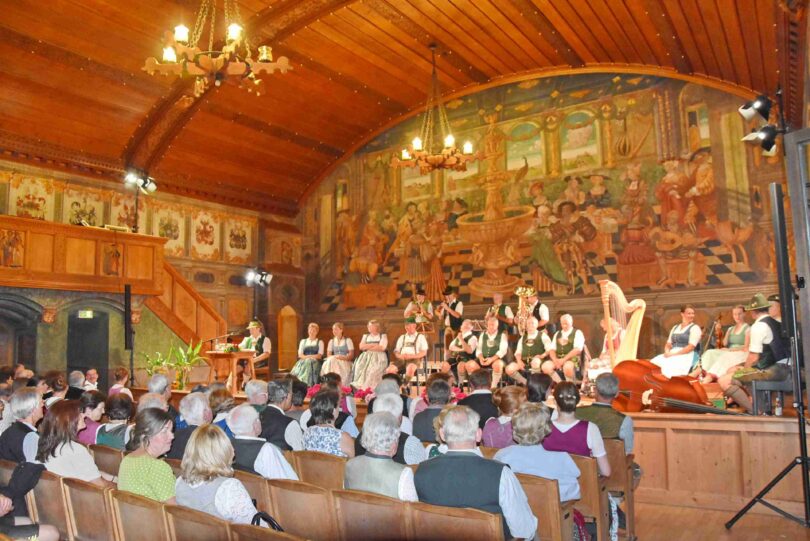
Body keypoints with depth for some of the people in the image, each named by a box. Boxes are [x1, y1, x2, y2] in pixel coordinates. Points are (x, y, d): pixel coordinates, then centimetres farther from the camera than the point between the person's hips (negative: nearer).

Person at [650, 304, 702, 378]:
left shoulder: (695, 328, 2)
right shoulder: (675, 328, 20)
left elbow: (691, 347, -10)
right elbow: (668, 344, 17)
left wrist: (673, 354, -16)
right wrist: (667, 352, -6)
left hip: (687, 356, -5)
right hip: (672, 355, 5)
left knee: (669, 365, -36)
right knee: (655, 362, -24)